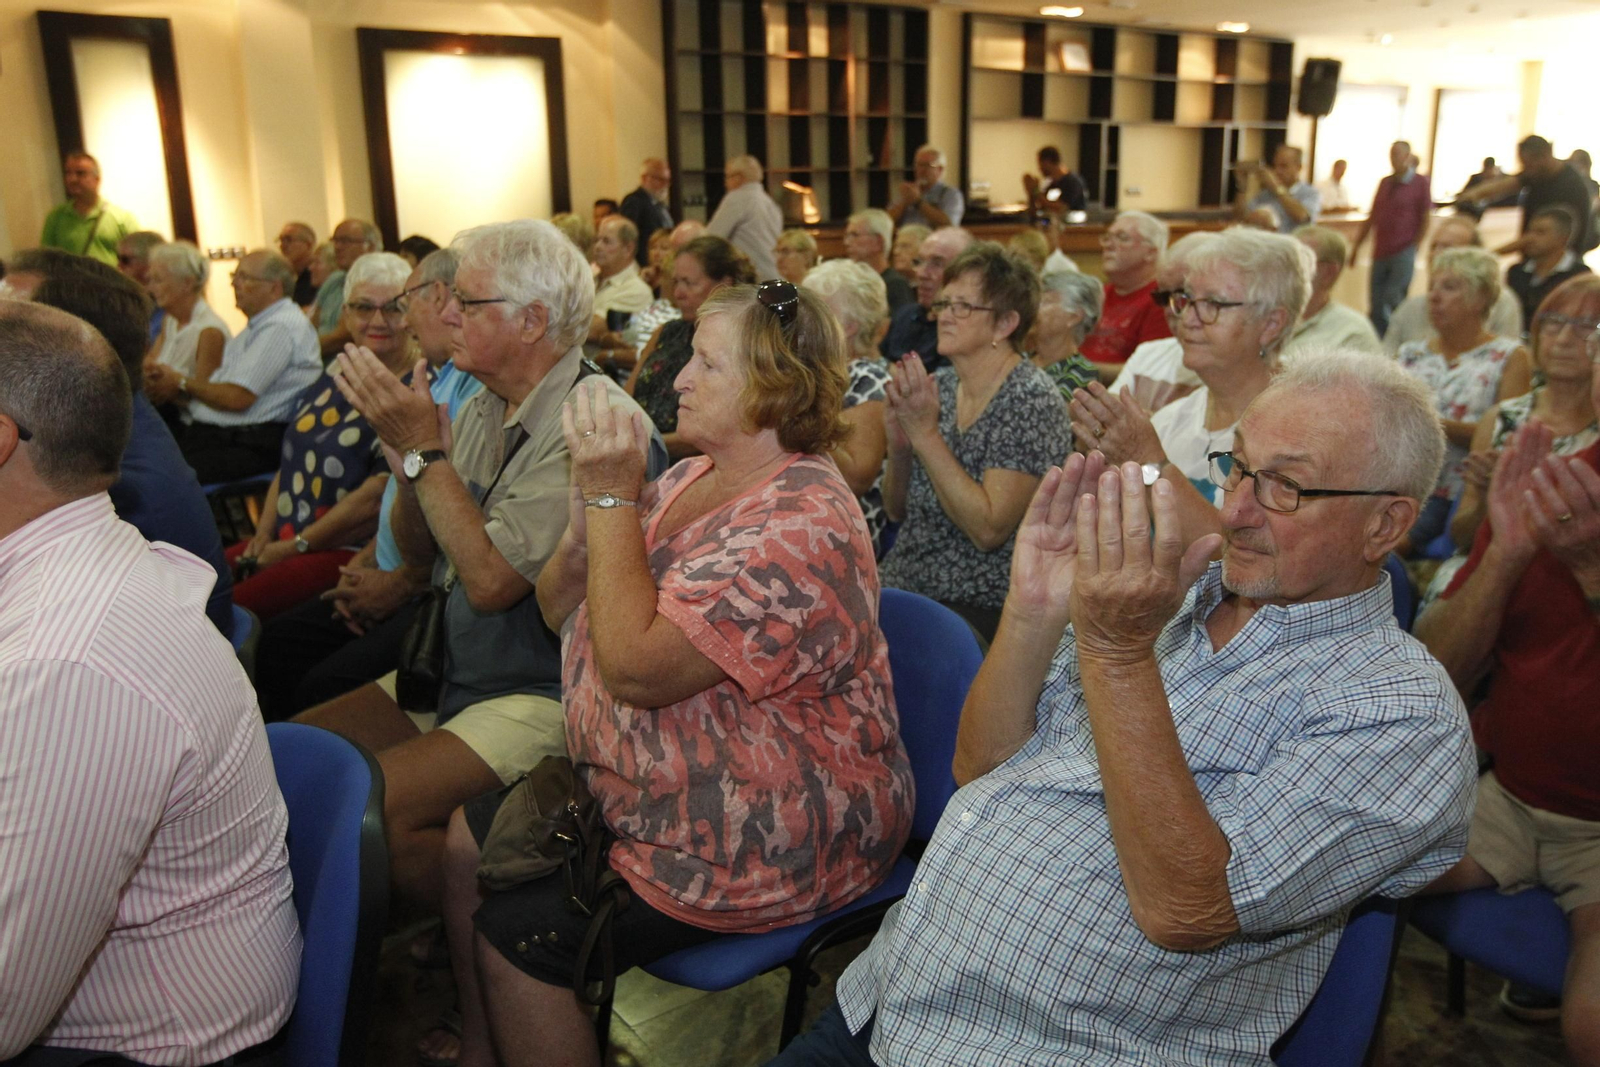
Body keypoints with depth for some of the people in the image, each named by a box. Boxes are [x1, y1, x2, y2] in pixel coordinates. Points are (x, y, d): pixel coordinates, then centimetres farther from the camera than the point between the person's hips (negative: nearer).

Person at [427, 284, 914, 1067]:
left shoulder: (802, 527, -25)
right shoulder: (691, 478, 4)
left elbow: (636, 666, -30)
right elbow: (560, 612, 5)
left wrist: (614, 497, -23)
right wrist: (589, 506, -14)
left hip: (763, 836, -9)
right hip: (648, 792, 10)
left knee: (516, 932, -12)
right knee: (470, 843, 9)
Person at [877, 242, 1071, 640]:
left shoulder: (1032, 399, -11)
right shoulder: (938, 385, 8)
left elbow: (990, 529, -20)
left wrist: (926, 434, -20)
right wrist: (899, 448, -7)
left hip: (977, 609, -6)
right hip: (900, 590, 6)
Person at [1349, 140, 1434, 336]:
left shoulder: (1420, 183, -2)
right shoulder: (1385, 183, 14)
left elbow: (1426, 220, -2)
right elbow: (1371, 218, 16)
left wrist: (1413, 249, -5)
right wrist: (1356, 246, 13)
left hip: (1404, 254, -5)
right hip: (1380, 253, 5)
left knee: (1393, 301, -11)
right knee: (1376, 305, 3)